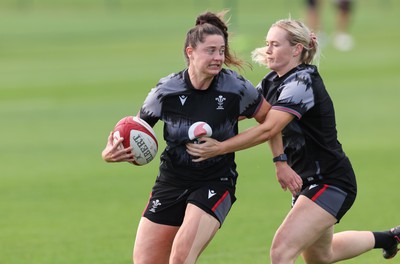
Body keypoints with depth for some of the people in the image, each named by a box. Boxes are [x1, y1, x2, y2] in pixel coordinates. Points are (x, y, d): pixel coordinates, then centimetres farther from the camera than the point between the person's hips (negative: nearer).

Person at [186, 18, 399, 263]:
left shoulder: (303, 84, -23)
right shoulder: (272, 82, 4)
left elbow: (268, 130, -33)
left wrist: (219, 148, -37)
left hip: (330, 183, -10)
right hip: (308, 181, 10)